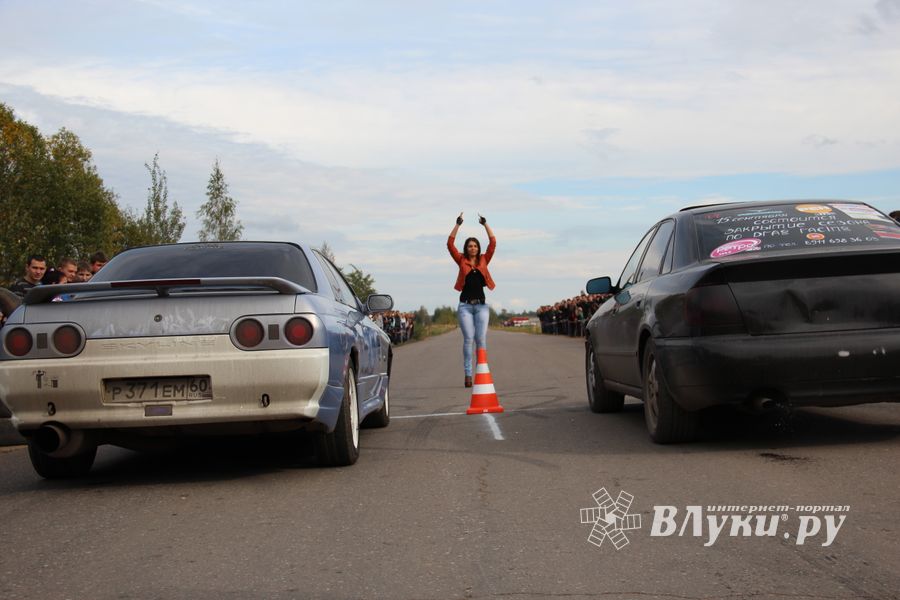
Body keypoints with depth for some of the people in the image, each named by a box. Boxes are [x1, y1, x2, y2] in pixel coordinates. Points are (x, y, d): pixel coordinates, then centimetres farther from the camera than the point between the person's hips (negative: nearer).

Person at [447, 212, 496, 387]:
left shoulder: (483, 260, 10)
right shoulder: (461, 261, 6)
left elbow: (493, 243, 4)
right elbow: (450, 244, -1)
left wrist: (485, 224, 1)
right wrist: (458, 225, -5)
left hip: (481, 305, 1)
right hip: (465, 305, -1)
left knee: (481, 338, -3)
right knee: (468, 338, -6)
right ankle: (468, 374, -7)